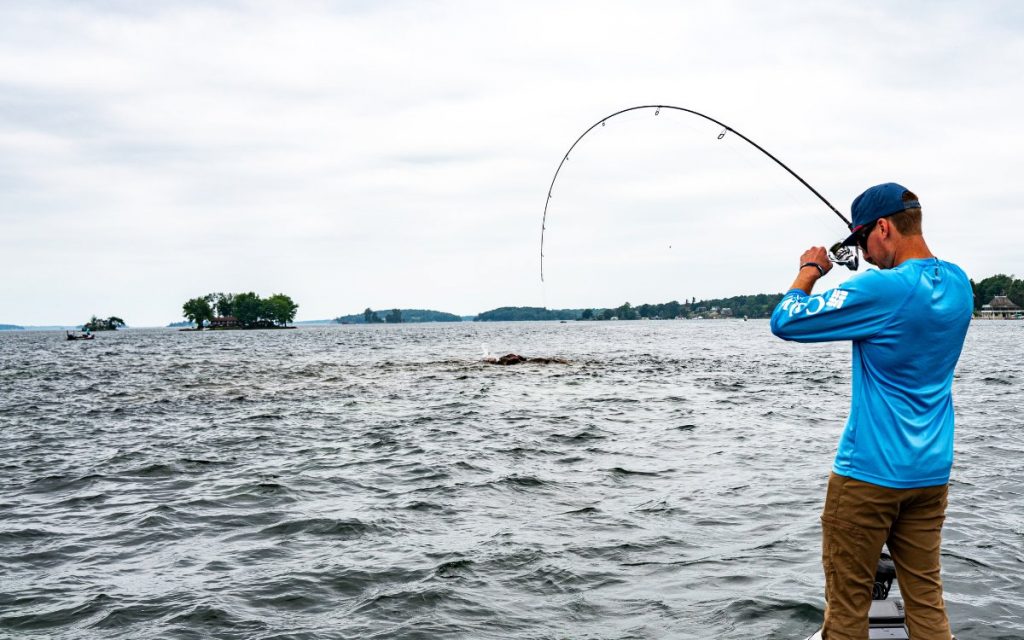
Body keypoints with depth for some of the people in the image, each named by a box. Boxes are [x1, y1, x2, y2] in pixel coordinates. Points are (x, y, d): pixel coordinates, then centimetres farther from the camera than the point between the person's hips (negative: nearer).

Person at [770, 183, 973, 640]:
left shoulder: (882, 289, -20)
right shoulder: (958, 283, 4)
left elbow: (785, 321, -15)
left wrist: (810, 270, 0)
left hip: (869, 471, -7)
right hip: (931, 471, 7)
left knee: (847, 600, 5)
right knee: (926, 598, 13)